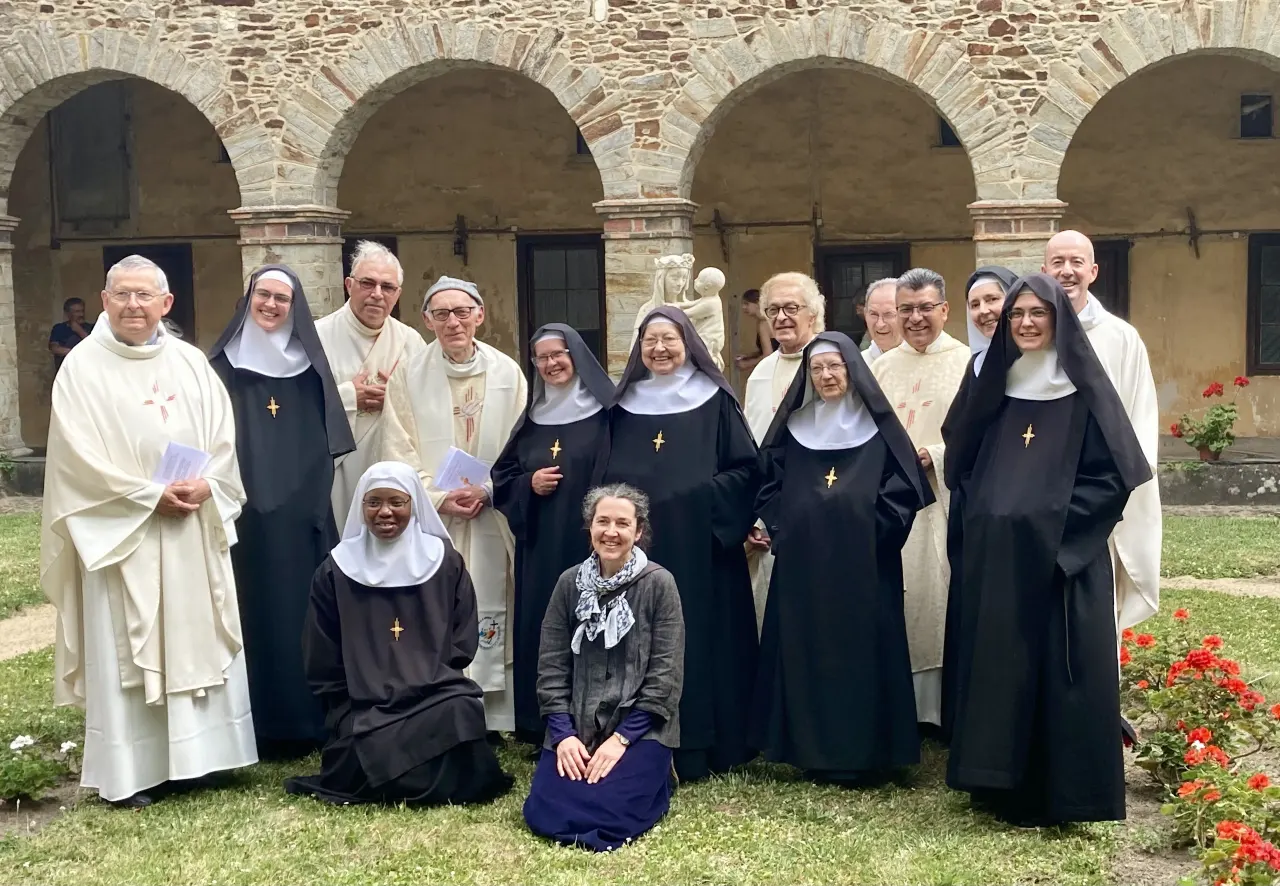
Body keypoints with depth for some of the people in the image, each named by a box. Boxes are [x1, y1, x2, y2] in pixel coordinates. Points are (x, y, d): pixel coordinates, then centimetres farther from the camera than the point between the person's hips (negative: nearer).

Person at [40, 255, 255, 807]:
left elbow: (223, 436, 7)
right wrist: (150, 496, -16)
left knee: (198, 639, 8)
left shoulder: (191, 363, 8)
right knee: (123, 650, 0)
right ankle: (127, 771, 8)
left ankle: (200, 751, 20)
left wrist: (205, 485, -11)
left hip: (194, 533, 4)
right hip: (120, 531, -4)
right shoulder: (82, 367, -4)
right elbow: (80, 455, -11)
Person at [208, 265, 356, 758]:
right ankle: (258, 726, 7)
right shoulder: (222, 366, 4)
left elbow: (326, 443, 10)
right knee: (254, 610, -1)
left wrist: (317, 502, 1)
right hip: (244, 511, -1)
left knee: (302, 610, 3)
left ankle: (306, 722, 12)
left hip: (298, 514, 2)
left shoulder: (309, 368, 10)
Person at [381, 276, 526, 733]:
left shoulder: (508, 373, 5)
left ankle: (490, 718, 8)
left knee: (488, 617, 1)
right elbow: (400, 455, 0)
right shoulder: (409, 379, 4)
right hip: (431, 520, 0)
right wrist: (442, 498, -12)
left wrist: (488, 490, -10)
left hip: (492, 520, 1)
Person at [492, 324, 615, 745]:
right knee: (541, 629, 5)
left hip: (589, 543, -4)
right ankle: (544, 727, 16)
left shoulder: (606, 415, -2)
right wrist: (529, 484, -4)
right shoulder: (531, 419, 14)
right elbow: (501, 480, 16)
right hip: (539, 548, 5)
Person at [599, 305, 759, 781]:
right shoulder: (624, 405, 12)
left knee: (702, 638, -1)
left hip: (701, 544, -3)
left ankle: (704, 746, 9)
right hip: (640, 546, 3)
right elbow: (605, 475, 15)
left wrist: (705, 495, -14)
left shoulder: (715, 401, 2)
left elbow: (747, 470, -2)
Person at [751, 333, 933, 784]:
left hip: (864, 564, -2)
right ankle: (812, 750, 13)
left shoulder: (878, 427, 2)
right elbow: (768, 485, 13)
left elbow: (905, 488, -2)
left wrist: (872, 531, -9)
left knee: (861, 650, -1)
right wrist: (784, 530, 0)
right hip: (802, 564, 3)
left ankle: (861, 753, 8)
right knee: (805, 652, 4)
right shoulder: (793, 428, 10)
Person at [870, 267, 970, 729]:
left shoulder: (968, 363, 0)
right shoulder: (882, 367, 12)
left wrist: (933, 455, -15)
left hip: (945, 503, -3)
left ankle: (948, 706, 9)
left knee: (944, 601, -2)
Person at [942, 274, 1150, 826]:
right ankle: (1004, 786, 20)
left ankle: (1060, 795, 10)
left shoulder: (1085, 389, -3)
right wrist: (989, 512, 0)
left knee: (1058, 670, -1)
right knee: (998, 667, 8)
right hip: (995, 559, 5)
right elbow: (963, 462, 16)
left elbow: (1114, 476, -8)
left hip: (1063, 560, -5)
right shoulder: (995, 386, 11)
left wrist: (1055, 521, -14)